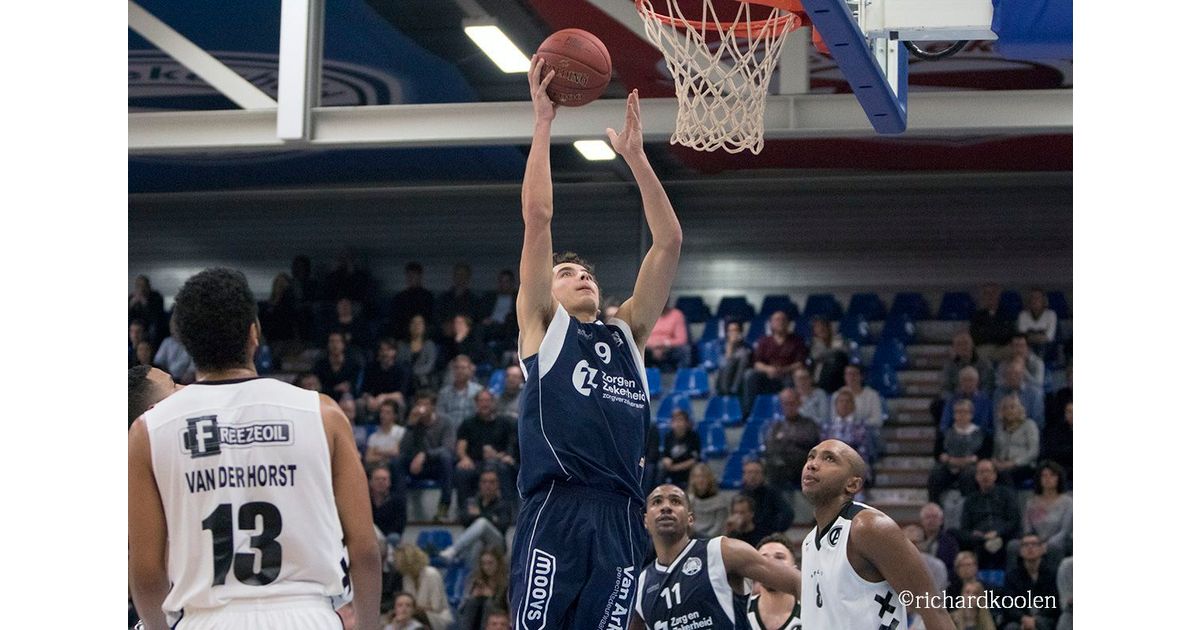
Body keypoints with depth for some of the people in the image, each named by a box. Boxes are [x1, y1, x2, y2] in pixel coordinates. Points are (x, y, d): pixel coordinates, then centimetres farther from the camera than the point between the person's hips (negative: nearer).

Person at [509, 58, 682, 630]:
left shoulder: (627, 332, 24)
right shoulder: (542, 324, 14)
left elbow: (668, 241, 19)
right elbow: (537, 216, 6)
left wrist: (634, 155, 16)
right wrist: (542, 122, 7)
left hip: (619, 518, 4)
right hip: (555, 512, -4)